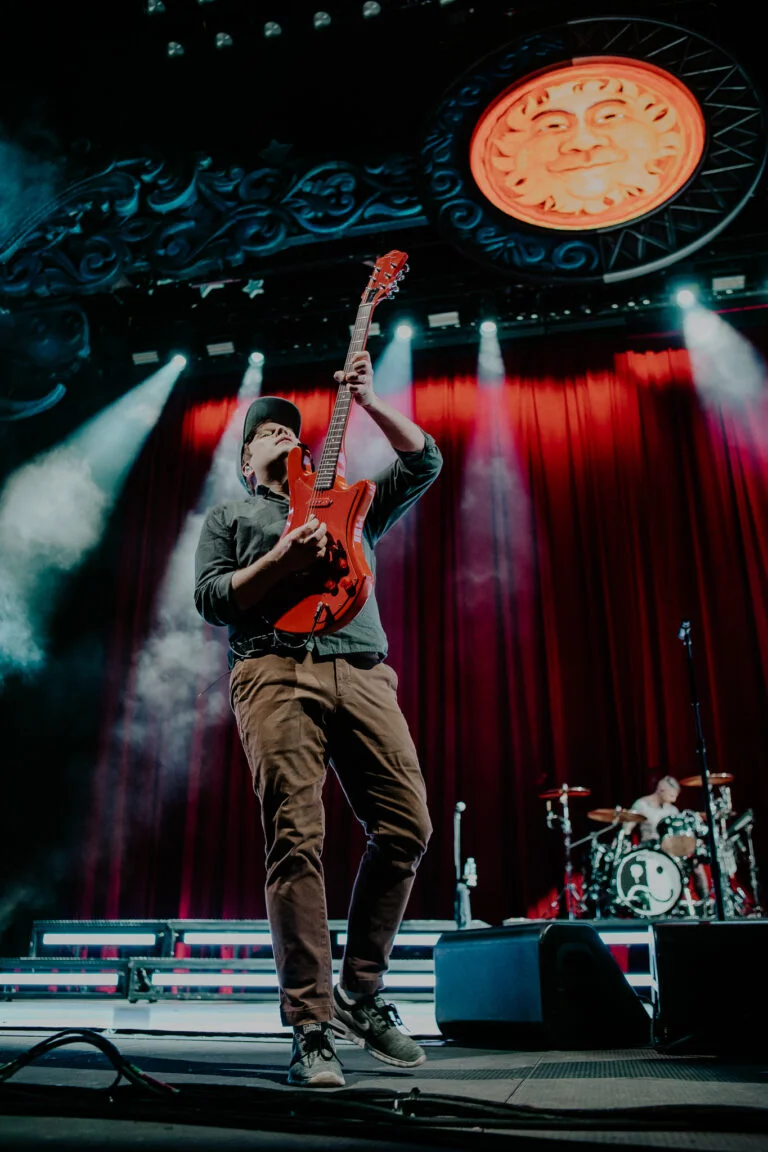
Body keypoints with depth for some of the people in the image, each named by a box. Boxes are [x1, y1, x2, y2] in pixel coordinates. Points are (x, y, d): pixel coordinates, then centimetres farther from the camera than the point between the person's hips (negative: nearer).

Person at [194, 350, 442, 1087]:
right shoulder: (228, 518, 25)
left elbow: (424, 462, 19)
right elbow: (210, 599, 8)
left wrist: (367, 401, 12)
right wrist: (283, 561, -5)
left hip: (362, 672, 3)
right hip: (276, 673, -2)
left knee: (406, 825, -8)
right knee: (295, 843, -12)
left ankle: (361, 991, 11)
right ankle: (311, 1027, -2)